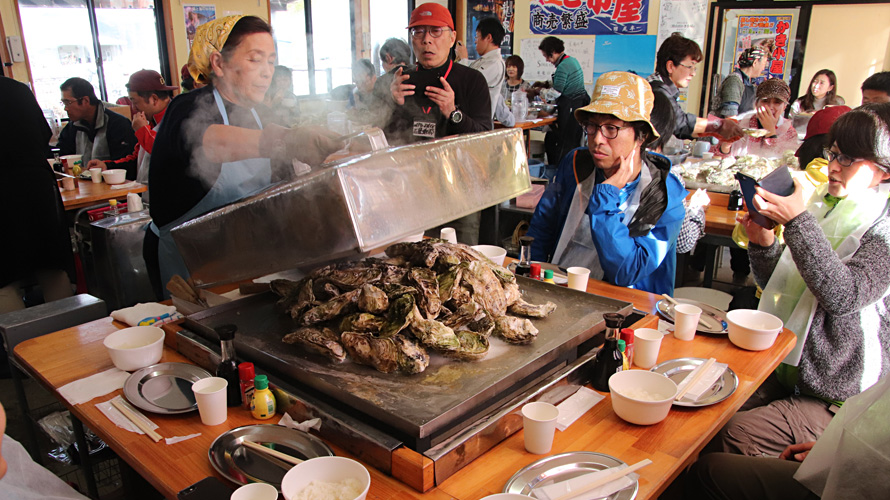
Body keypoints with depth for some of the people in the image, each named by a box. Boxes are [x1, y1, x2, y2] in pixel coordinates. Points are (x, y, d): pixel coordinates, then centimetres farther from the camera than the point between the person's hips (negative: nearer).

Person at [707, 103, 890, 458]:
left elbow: (843, 296, -28)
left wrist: (798, 220, -32)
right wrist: (762, 244, -8)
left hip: (839, 400, -5)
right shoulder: (823, 205, 7)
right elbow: (781, 288, 12)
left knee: (735, 435, -22)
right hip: (786, 372, 6)